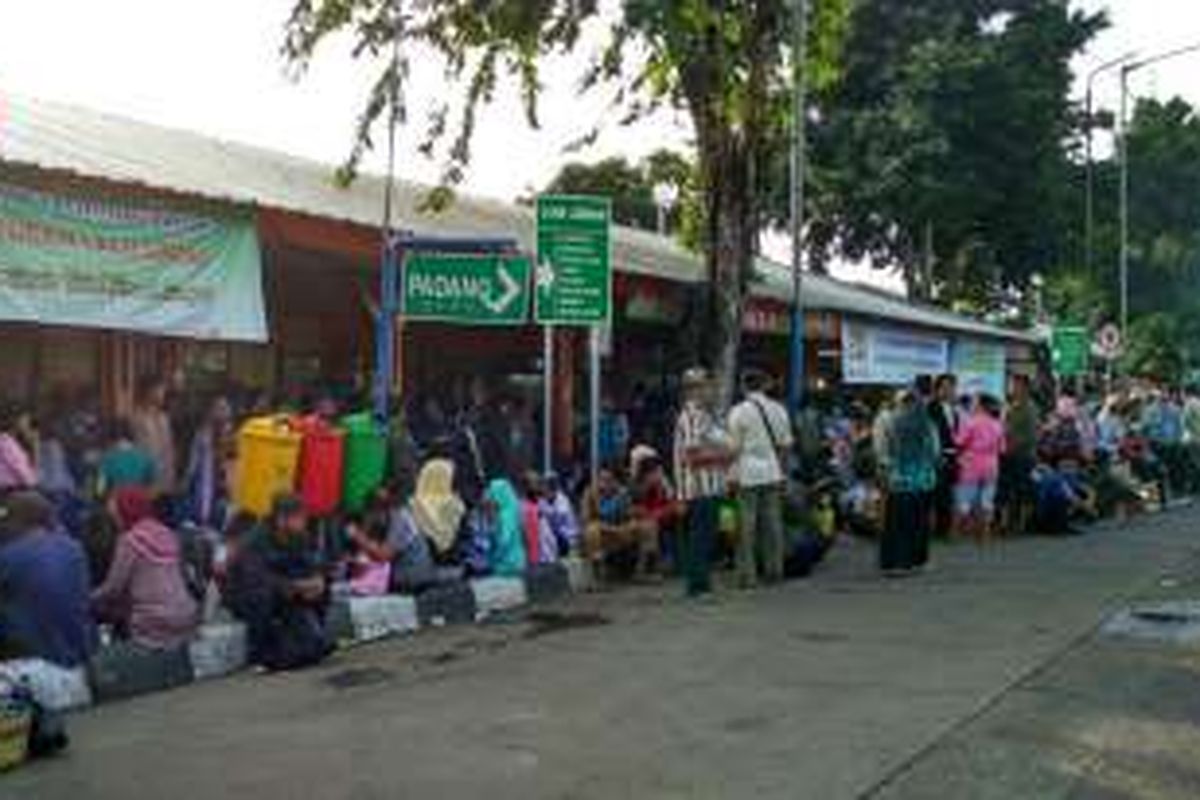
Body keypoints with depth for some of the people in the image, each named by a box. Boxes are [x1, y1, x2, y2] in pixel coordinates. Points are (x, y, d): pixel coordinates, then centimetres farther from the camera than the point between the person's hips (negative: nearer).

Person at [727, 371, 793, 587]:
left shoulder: (739, 412, -6)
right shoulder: (778, 409, 6)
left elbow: (734, 447, -8)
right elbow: (785, 444, 9)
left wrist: (732, 475, -1)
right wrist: (783, 471, 18)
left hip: (747, 474, -4)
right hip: (773, 472, 4)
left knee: (747, 524, -1)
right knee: (773, 522, 9)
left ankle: (747, 574, 0)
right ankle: (774, 571, 14)